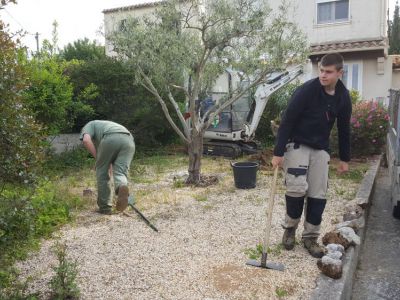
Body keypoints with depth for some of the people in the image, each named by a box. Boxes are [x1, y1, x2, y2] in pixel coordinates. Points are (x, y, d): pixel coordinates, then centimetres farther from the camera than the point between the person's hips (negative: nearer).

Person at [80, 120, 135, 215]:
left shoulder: (89, 126, 30)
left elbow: (86, 140, 4)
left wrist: (97, 158, 12)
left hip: (111, 138, -5)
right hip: (128, 140, 5)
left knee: (102, 171, 13)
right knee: (120, 173, 5)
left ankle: (105, 207, 16)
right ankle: (122, 187, -30)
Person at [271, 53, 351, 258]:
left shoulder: (343, 96, 0)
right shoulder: (307, 91, -18)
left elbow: (343, 128, 10)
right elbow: (287, 121, -18)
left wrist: (345, 158, 12)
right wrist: (278, 152, -21)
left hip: (320, 149, 5)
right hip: (297, 145, -5)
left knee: (318, 195, 1)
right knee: (298, 187, -19)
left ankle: (310, 237, 17)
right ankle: (290, 228, 8)